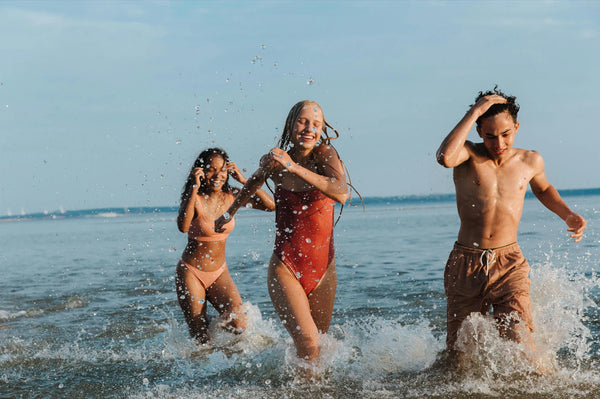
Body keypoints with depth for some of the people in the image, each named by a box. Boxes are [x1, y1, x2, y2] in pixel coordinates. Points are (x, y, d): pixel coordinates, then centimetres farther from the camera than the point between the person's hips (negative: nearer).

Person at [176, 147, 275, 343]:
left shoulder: (231, 196, -2)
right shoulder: (194, 198, -14)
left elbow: (271, 206, -11)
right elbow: (183, 226, -34)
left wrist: (244, 180, -16)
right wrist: (195, 188, -33)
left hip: (219, 273, 4)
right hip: (191, 273, -4)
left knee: (237, 323, -15)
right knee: (200, 338, -5)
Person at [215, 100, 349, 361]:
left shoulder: (325, 154, -8)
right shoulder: (274, 161, -3)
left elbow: (342, 194, -28)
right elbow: (255, 181, 22)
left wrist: (295, 167, -32)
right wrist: (229, 214, 35)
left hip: (323, 268, 1)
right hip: (285, 267, -1)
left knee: (319, 343, 14)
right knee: (308, 346, -17)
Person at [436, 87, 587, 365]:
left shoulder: (530, 161, 6)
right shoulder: (468, 155, -5)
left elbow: (543, 189, 30)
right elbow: (445, 157, -31)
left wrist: (567, 215, 12)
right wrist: (475, 111, -24)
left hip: (509, 264, 1)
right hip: (466, 265, -1)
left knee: (519, 343, -18)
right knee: (460, 355, 8)